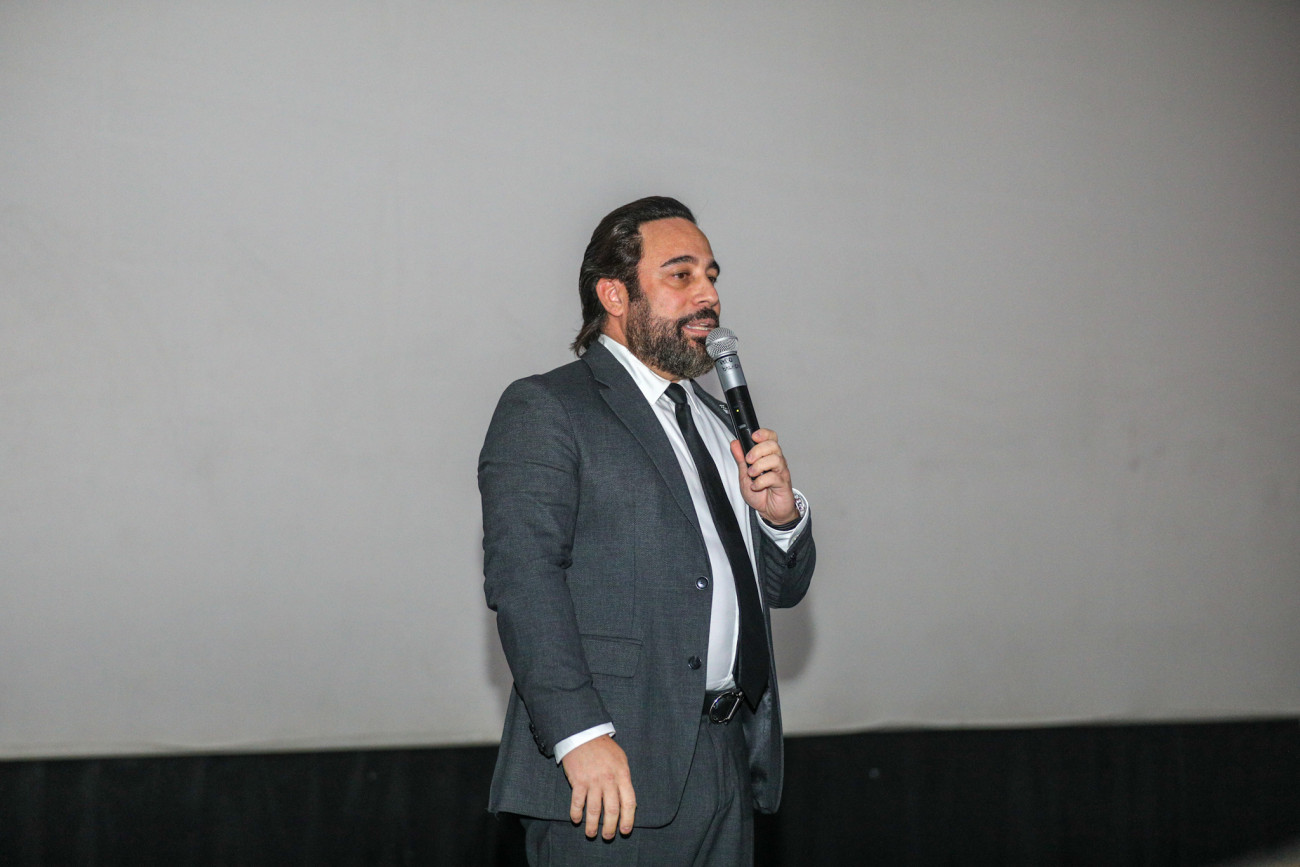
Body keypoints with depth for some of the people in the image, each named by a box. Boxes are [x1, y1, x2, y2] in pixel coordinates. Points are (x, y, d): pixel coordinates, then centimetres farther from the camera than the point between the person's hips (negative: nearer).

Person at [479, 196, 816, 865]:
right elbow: (521, 576, -15)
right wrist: (581, 734, -25)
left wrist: (782, 516, 2)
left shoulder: (718, 420, 21)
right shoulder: (544, 409, -3)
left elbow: (781, 589, 24)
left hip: (733, 766, 7)